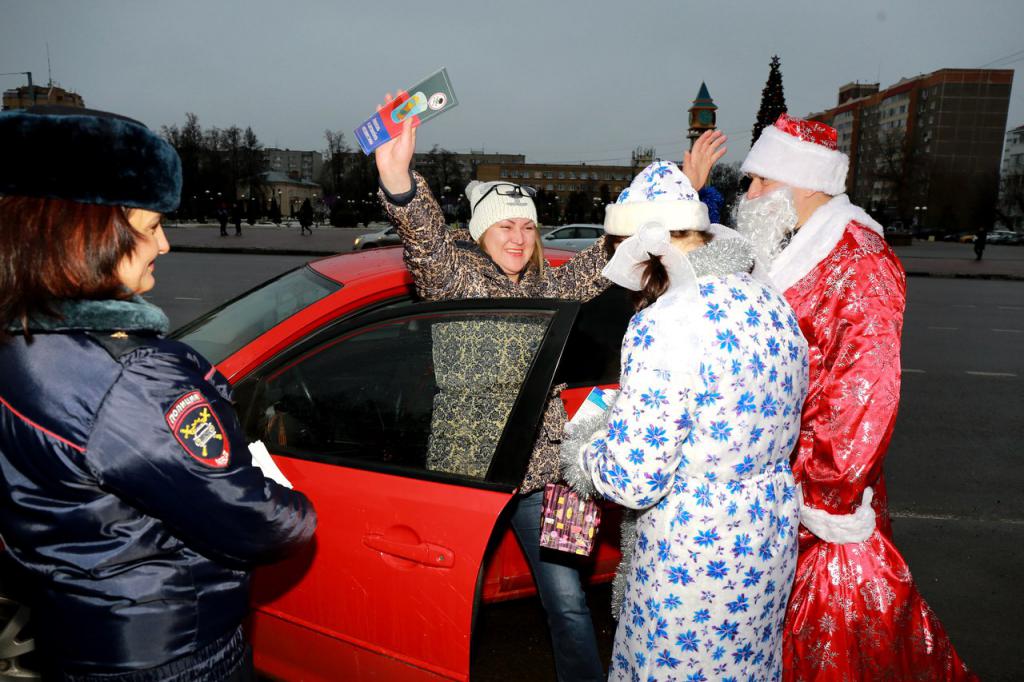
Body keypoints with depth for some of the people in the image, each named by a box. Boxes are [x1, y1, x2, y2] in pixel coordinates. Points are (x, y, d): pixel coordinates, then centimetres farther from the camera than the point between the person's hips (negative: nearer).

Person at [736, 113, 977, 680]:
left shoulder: (860, 262, -17)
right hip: (769, 475, 8)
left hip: (823, 484, -8)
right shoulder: (786, 255, 10)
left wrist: (821, 490, -21)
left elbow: (863, 392, -21)